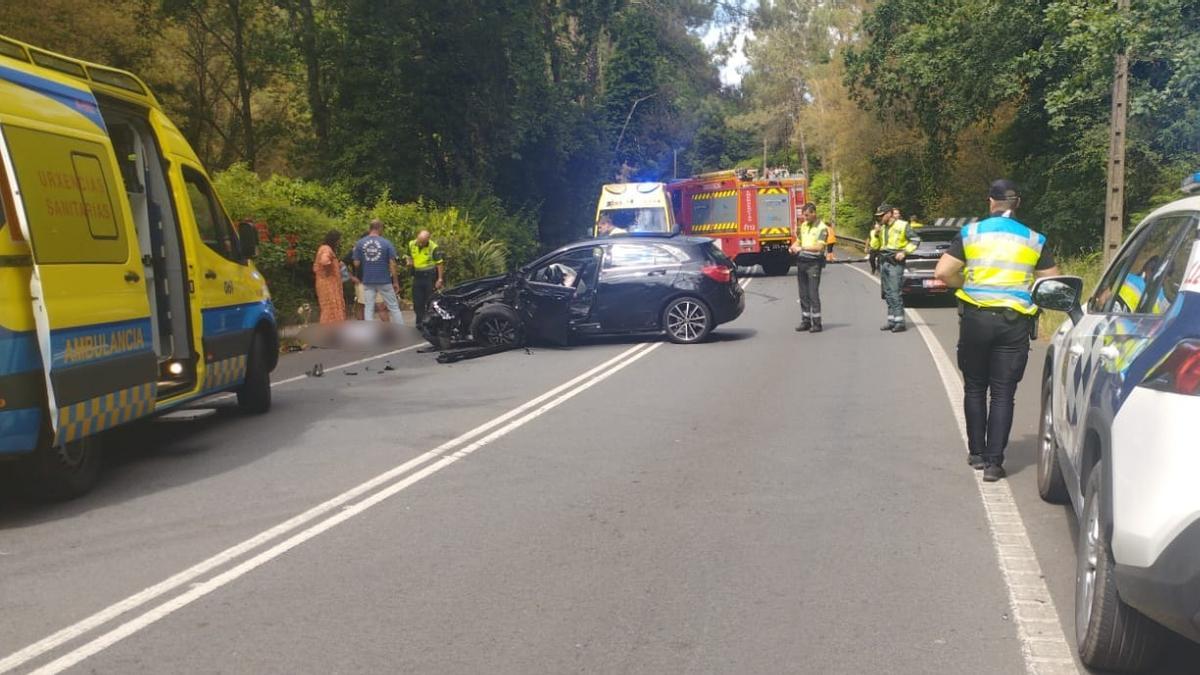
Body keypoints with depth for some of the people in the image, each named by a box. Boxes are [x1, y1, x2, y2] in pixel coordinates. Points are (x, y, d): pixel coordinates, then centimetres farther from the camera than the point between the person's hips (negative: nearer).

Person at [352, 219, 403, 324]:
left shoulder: (360, 243, -1)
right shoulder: (387, 243, -7)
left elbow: (356, 264, 0)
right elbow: (392, 264, -8)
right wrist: (396, 282, 0)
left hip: (368, 281, 2)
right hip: (384, 281, -2)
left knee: (368, 308, 7)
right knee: (393, 307, 8)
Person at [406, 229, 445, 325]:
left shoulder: (433, 247, -15)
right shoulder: (411, 244, 1)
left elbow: (440, 263, -10)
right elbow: (409, 256, 17)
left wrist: (440, 279, -12)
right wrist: (409, 261, -7)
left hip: (430, 277, -5)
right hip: (417, 276, 5)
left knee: (431, 302, 0)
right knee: (417, 303, 9)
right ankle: (419, 323, 21)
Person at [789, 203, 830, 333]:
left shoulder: (822, 228, -8)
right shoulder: (803, 225, 14)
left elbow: (819, 247, -18)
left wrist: (802, 248, -19)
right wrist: (793, 247, -1)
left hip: (813, 262, -7)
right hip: (801, 261, 7)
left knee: (813, 293, -8)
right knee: (803, 293, 8)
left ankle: (816, 323, -3)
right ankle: (805, 321, 14)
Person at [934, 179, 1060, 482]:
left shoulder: (970, 233, 0)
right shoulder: (1033, 240, 4)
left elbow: (943, 273, -8)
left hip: (976, 318, 0)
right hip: (1015, 323, 0)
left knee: (975, 388, 15)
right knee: (1003, 394, 4)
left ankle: (977, 453, 22)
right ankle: (994, 462, 2)